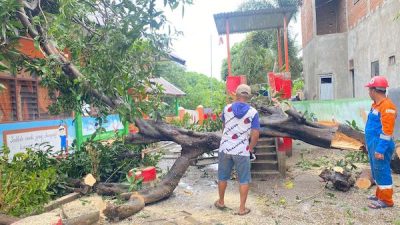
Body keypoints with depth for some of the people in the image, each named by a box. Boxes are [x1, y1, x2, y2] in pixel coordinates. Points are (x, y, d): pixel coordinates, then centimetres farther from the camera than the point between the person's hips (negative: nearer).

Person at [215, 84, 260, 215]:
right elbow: (255, 134, -12)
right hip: (242, 151, -2)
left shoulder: (227, 108, -2)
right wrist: (250, 149, 4)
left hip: (225, 148, 3)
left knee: (223, 177, 18)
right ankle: (242, 208, 17)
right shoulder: (253, 112, -10)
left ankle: (221, 202, 34)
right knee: (244, 180, 11)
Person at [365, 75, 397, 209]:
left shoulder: (387, 106, -18)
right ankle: (380, 194, 30)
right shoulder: (376, 104, 13)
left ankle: (386, 200, 9)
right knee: (376, 171, 18)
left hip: (380, 146, -10)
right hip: (373, 144, 10)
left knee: (382, 171, -1)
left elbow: (387, 130, -22)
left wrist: (380, 149, -23)